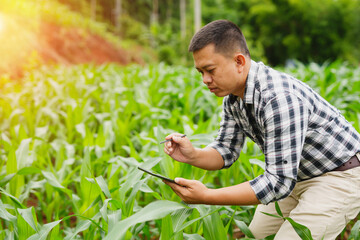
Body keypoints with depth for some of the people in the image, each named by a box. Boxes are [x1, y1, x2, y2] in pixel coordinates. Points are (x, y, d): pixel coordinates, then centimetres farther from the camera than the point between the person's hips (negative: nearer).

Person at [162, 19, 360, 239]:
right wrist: (193, 156, -19)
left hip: (341, 176, -9)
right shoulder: (233, 97, -5)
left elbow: (279, 182, -35)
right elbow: (226, 151, 3)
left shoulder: (280, 98, -35)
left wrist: (206, 197, -36)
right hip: (295, 176, 9)